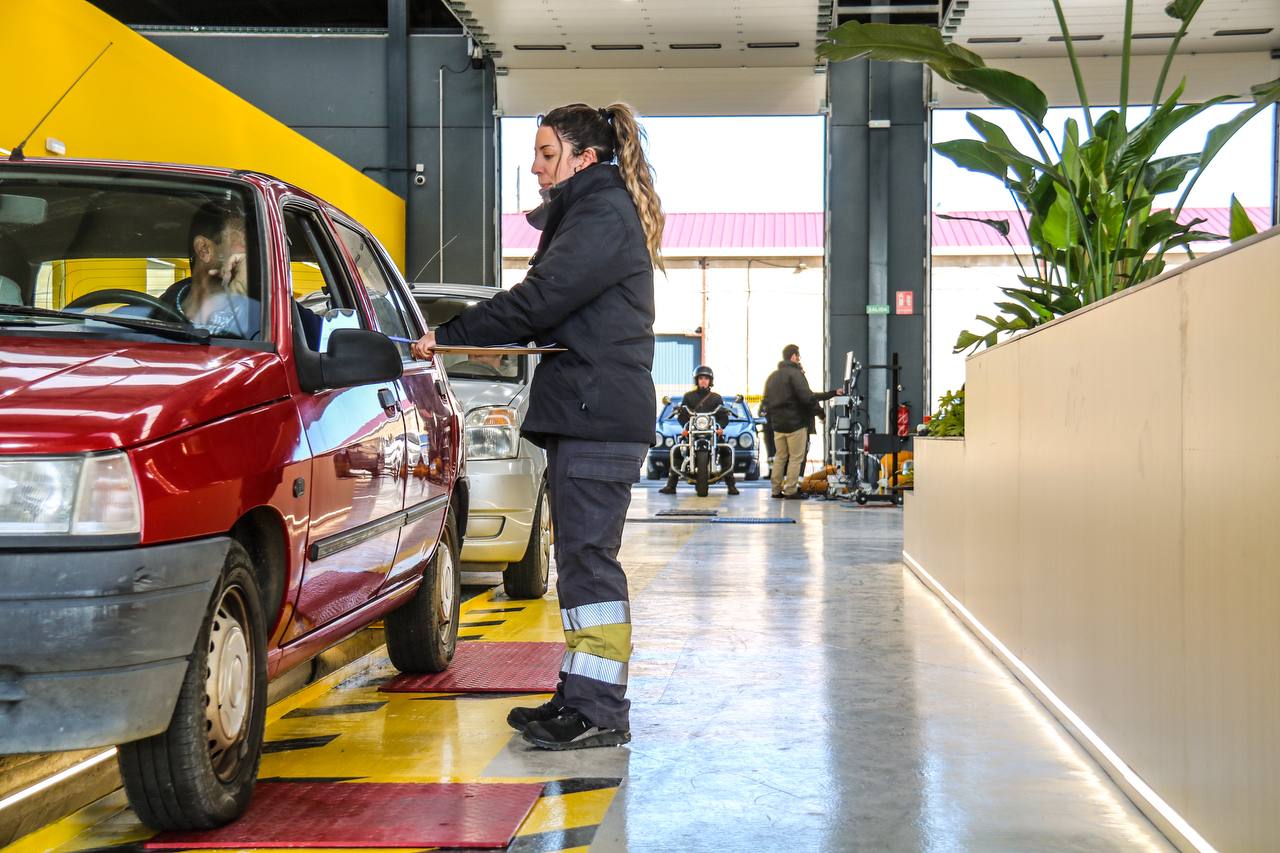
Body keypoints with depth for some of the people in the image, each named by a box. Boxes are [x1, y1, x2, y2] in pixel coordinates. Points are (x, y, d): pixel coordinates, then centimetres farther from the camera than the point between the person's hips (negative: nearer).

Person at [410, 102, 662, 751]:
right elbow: (552, 306, 20)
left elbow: (541, 298, -18)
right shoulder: (593, 211, 24)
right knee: (582, 558, 12)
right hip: (586, 412, 11)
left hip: (598, 415, -11)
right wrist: (460, 338, 6)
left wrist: (448, 336, -13)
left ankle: (600, 713, -5)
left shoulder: (604, 213, -9)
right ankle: (582, 697, 18)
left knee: (588, 557, -9)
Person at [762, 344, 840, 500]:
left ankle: (776, 489, 12)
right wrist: (815, 405, -2)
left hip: (777, 424, 7)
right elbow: (807, 397, -21)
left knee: (780, 457, 13)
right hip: (795, 423, -7)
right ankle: (791, 490, -3)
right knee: (796, 458, -1)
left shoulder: (772, 376, 14)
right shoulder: (795, 374, -12)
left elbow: (766, 400, 17)